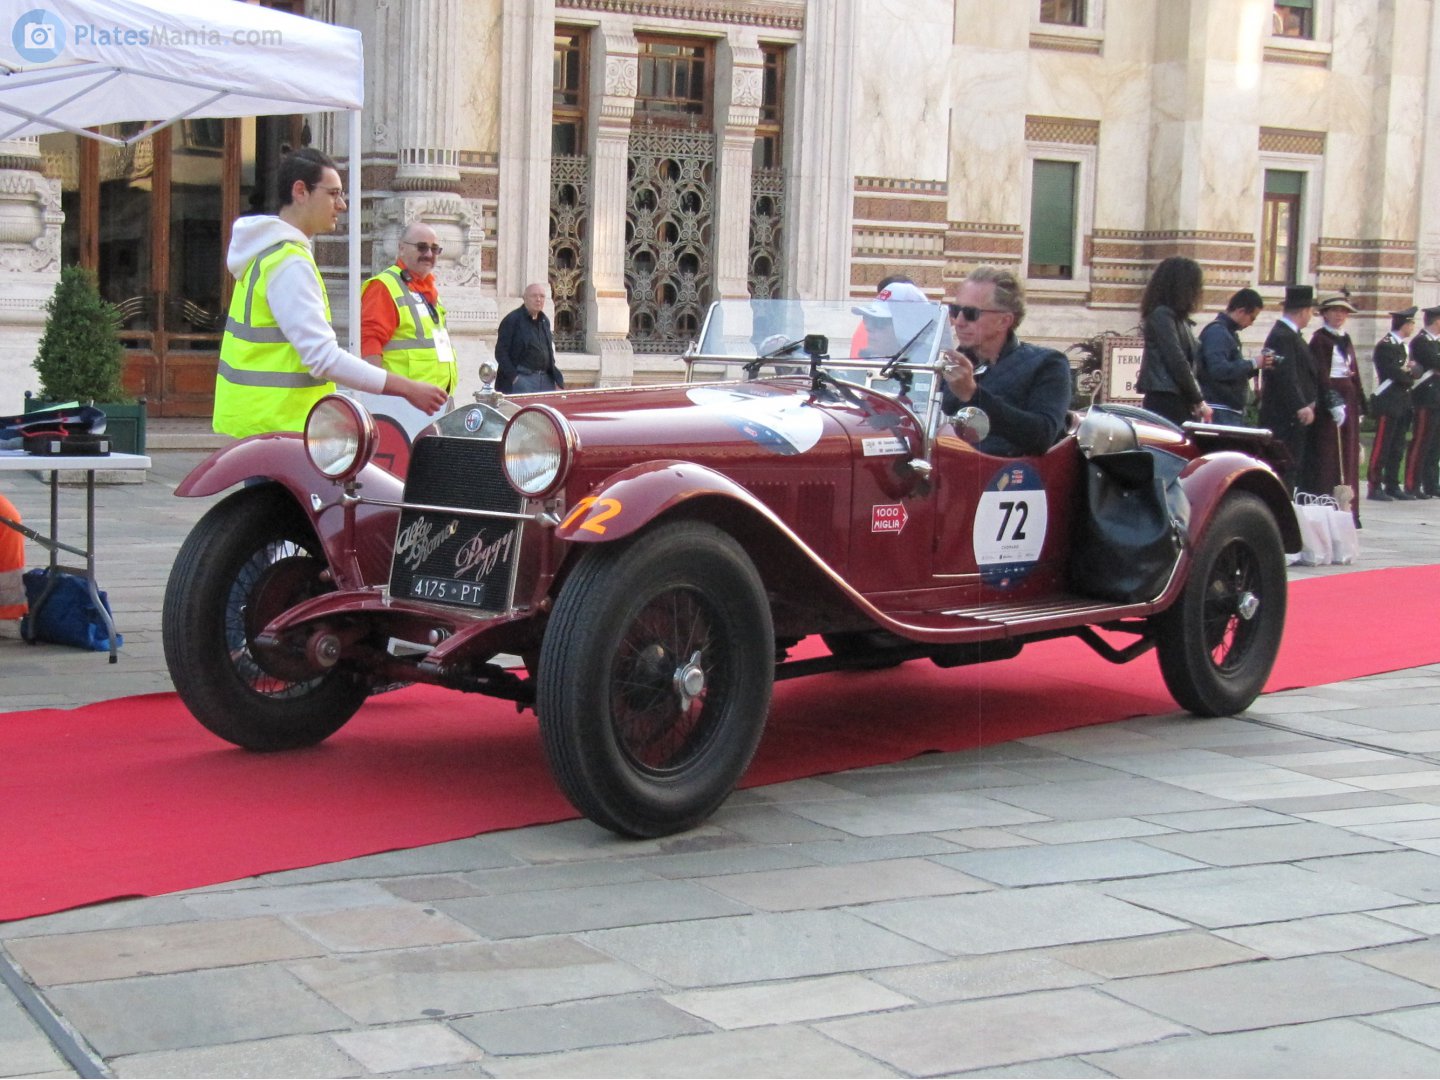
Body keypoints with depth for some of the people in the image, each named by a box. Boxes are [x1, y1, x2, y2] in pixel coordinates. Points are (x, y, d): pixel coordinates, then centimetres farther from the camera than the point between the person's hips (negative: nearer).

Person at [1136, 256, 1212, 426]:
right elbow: (1176, 362, -13)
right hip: (1165, 400, -9)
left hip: (1178, 401, 9)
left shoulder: (1178, 318, 19)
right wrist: (1198, 401, -9)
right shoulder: (1161, 315, -8)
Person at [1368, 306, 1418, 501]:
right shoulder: (1385, 346, -12)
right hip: (1388, 403, -9)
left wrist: (1410, 370, -3)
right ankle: (1375, 487, -5)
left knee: (1397, 448, 10)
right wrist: (1411, 376, -2)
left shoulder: (1401, 345, 18)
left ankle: (1392, 485, 14)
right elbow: (1395, 373, -19)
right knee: (1381, 447, -7)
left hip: (1401, 403, 9)